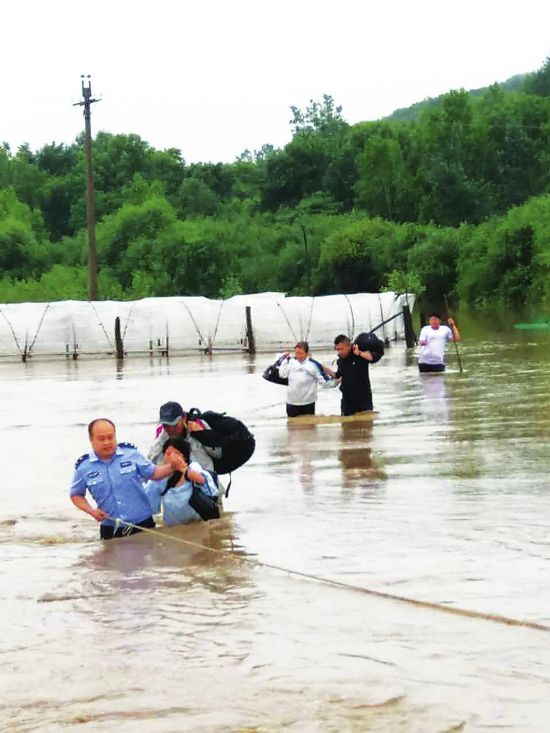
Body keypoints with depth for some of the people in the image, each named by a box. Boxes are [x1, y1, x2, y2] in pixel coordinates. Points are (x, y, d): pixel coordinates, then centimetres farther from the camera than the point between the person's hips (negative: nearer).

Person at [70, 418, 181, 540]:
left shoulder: (130, 453, -4)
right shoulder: (83, 466, -4)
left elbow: (152, 473, 5)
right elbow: (76, 495, 10)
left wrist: (171, 467, -14)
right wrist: (91, 511, -6)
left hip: (143, 524, 0)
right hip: (111, 530, 0)